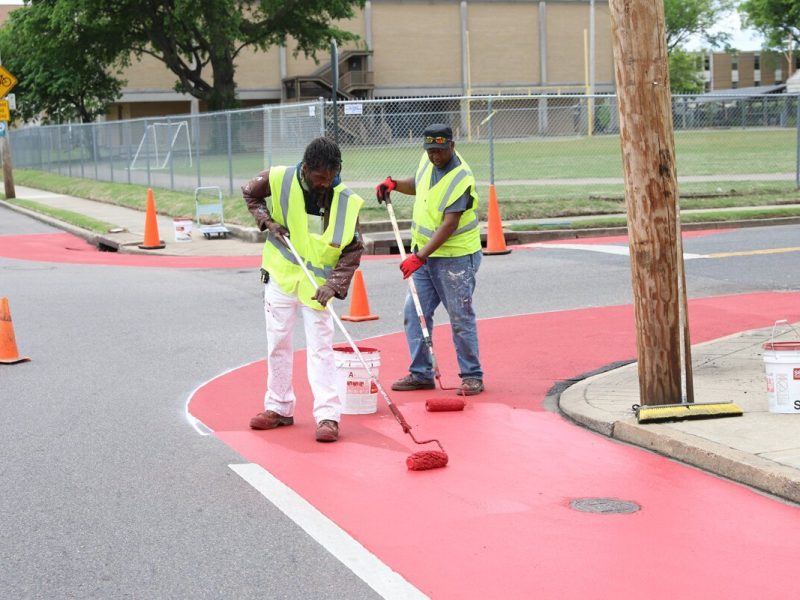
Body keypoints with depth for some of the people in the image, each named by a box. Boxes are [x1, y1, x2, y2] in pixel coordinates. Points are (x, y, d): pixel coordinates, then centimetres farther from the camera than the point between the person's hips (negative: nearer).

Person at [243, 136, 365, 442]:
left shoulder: (347, 201, -15)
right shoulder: (279, 180, -13)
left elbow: (353, 250, -10)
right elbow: (250, 194, 8)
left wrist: (334, 285, -21)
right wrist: (266, 220, -9)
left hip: (318, 284, -2)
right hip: (280, 278, 2)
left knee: (320, 347, -7)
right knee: (278, 344, 11)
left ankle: (328, 416, -6)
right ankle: (279, 408, 23)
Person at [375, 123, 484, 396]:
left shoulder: (461, 178, -21)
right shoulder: (428, 161, 3)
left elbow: (450, 224, -26)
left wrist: (420, 256, -31)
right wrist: (394, 184, 5)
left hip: (455, 256, -8)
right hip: (423, 254, 8)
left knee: (461, 317, -2)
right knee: (414, 313, 6)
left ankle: (472, 376, 10)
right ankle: (421, 373, 16)